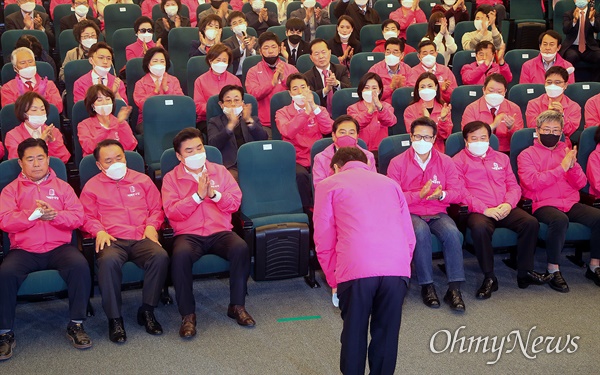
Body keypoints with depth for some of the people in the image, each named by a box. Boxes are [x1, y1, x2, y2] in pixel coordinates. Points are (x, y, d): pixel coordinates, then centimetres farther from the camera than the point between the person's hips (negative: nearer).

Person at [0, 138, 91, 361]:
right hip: (24, 250, 0)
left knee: (80, 265, -30)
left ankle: (76, 325, -17)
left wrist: (55, 214, -16)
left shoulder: (62, 187, 14)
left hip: (59, 247, 1)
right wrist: (34, 214, -18)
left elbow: (78, 217, 3)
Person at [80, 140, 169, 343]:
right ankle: (114, 319, -25)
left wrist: (151, 225, -1)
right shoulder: (92, 186, 18)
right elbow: (87, 217, 12)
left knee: (160, 256, -32)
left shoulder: (142, 180, 21)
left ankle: (147, 311, -16)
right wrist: (99, 231, -8)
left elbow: (156, 208, 19)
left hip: (141, 238, 2)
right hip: (112, 240, -1)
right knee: (108, 260, -38)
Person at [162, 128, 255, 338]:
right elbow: (172, 212, -5)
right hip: (188, 234, -2)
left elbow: (235, 202, 7)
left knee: (241, 248, -30)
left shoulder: (220, 171, 15)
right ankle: (187, 314, -23)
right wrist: (198, 195, -13)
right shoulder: (171, 178, 8)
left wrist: (214, 193, -10)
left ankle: (237, 306, -15)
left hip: (220, 232, 2)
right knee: (180, 255, -35)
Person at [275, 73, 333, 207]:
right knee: (300, 175, -35)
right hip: (296, 159, -1)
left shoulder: (319, 110, 19)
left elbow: (328, 129, -3)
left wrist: (314, 107, -12)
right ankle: (308, 209, -17)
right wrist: (306, 111, -18)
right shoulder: (282, 113, 11)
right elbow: (288, 132, -12)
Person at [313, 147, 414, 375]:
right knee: (387, 334, 16)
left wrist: (334, 281, 20)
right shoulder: (390, 183, 27)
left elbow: (324, 242, 11)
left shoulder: (328, 185, 17)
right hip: (398, 268, 3)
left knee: (354, 334, 13)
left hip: (357, 268, -3)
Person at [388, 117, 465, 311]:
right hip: (410, 213, -2)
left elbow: (458, 193, 3)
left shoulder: (445, 161, 7)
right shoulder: (397, 163, -1)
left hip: (438, 213, 2)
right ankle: (427, 286, -24)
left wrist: (442, 194, -19)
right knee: (421, 232, -36)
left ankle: (454, 288, -24)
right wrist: (419, 195, -21)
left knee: (452, 233, -30)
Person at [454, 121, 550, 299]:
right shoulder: (459, 161, 8)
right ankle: (489, 278, -23)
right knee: (480, 228, -38)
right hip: (478, 211, -4)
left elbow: (513, 185, 17)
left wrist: (508, 204, -6)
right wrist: (484, 209, -16)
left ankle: (525, 272, -10)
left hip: (505, 209, 4)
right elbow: (460, 192, -4)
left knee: (531, 222, -23)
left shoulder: (501, 158, 23)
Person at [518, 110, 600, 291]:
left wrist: (573, 166, -9)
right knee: (560, 220, -37)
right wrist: (561, 168, -16)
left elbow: (581, 184, 12)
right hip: (543, 205, -5)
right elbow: (533, 182, -13)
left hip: (571, 203, 5)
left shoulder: (566, 152, 18)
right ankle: (553, 270, -21)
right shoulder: (527, 154, 4)